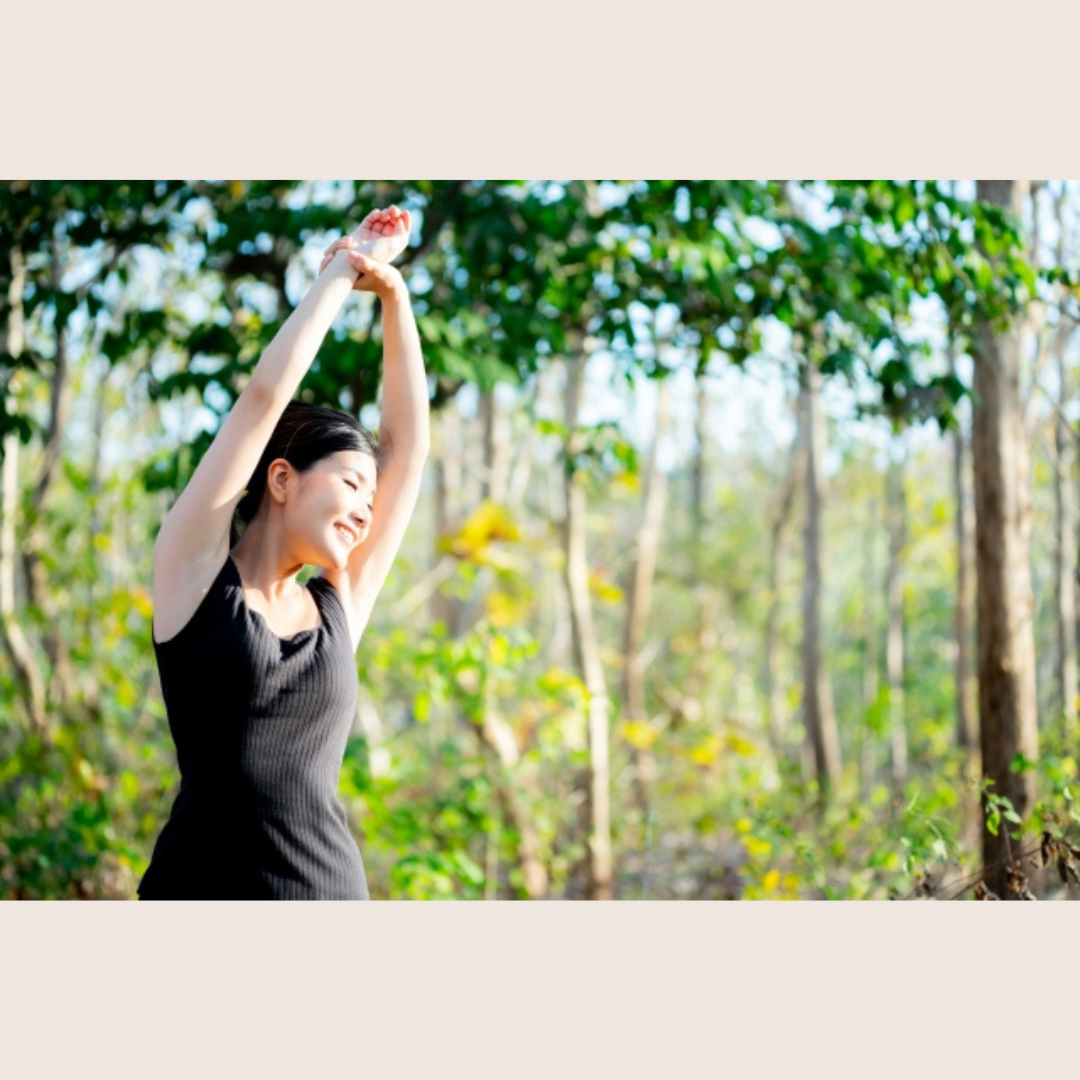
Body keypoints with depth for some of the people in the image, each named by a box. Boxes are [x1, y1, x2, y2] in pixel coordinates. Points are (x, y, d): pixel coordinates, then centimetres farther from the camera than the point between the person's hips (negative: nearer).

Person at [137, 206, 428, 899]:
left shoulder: (340, 604, 13)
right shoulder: (194, 568, 3)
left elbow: (408, 443, 16)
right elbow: (265, 396, 0)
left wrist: (393, 295, 15)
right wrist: (341, 273, 9)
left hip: (332, 888, 4)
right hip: (202, 885, -4)